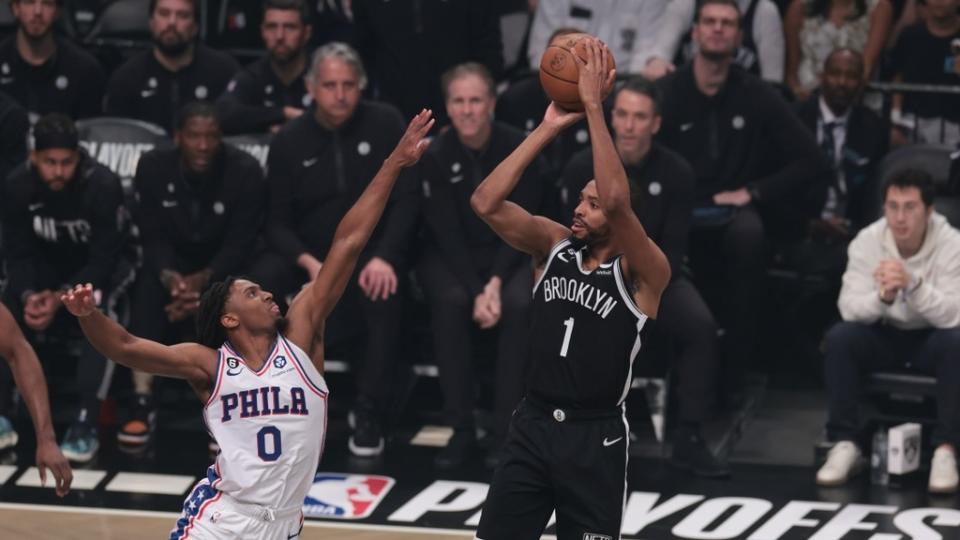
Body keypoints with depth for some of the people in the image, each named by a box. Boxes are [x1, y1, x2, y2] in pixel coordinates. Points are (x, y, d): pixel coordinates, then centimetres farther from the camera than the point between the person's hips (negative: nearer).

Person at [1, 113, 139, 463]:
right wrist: (29, 295, -34)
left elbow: (103, 259, -28)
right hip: (52, 262, 4)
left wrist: (60, 298, -38)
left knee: (100, 306, -35)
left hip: (110, 262, -4)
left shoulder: (103, 185, -31)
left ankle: (86, 422, -36)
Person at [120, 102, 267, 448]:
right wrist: (168, 276, -34)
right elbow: (152, 236, -12)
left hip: (223, 265, -2)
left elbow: (241, 242, -20)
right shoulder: (153, 167, -12)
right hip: (172, 261, 2)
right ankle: (143, 403, -32)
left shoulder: (245, 171, -19)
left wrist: (204, 280, -38)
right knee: (148, 288, -31)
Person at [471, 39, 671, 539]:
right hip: (532, 425, 4)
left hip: (595, 438, -4)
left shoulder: (643, 273, -10)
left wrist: (593, 106, -27)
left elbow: (617, 201, -29)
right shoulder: (555, 245, 4)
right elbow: (486, 203, -9)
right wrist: (549, 128, -14)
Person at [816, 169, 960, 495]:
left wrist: (913, 284, -45)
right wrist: (882, 297, -42)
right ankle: (845, 444, -21)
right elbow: (849, 308, -20)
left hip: (930, 340, -2)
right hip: (885, 337, 2)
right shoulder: (867, 242, -13)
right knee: (839, 337, -27)